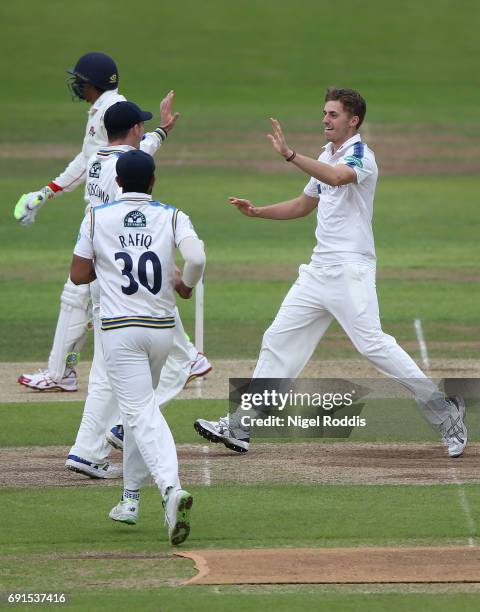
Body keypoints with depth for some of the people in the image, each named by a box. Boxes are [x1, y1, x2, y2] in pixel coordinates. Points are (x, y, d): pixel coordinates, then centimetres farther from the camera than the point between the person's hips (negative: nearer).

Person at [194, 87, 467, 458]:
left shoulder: (360, 155, -9)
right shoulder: (327, 157, 18)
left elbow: (336, 177, -32)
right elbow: (304, 205, 28)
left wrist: (289, 155, -42)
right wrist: (257, 212, 15)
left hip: (351, 270, -9)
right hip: (320, 270, 9)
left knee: (373, 345, -16)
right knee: (279, 339, 6)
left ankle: (444, 411, -7)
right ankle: (240, 428, 8)